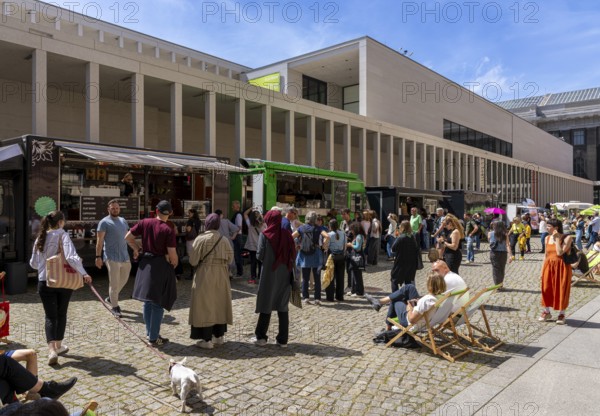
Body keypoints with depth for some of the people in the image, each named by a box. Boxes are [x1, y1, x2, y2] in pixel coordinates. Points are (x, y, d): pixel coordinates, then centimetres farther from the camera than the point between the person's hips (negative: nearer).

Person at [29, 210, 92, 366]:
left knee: (50, 316, 4)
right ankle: (58, 346, 28)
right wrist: (84, 273, -19)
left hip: (44, 282, 3)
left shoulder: (40, 238, 3)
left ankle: (52, 350, -12)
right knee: (61, 314, 16)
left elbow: (33, 263, 10)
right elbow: (71, 257, -25)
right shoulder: (63, 235, -11)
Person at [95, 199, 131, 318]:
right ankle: (115, 307, 9)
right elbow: (99, 240, -9)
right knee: (114, 283, -2)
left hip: (125, 256, 7)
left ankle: (111, 298, 37)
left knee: (123, 280, 17)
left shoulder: (123, 221, 14)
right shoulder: (104, 222, -5)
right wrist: (98, 256, -15)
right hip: (112, 257, -7)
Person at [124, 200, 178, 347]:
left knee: (148, 301, 19)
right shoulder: (168, 230, -16)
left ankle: (149, 332, 31)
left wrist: (137, 249, 18)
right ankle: (154, 338, 13)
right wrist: (174, 265, 5)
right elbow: (172, 255, -15)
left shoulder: (145, 222, -2)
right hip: (161, 266, -5)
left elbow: (128, 237, 4)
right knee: (159, 303, 6)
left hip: (146, 264, 5)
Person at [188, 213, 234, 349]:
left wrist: (202, 261, 8)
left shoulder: (201, 238, -12)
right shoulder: (224, 240, 0)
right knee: (219, 304, 15)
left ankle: (207, 340, 4)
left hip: (205, 276, -4)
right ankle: (219, 335, 24)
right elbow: (230, 259, 1)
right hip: (221, 277, 4)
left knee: (205, 305, 2)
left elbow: (193, 260, -12)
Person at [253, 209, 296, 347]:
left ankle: (261, 337, 17)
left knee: (266, 305, 10)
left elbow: (259, 255, -11)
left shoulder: (265, 235, -9)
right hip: (285, 276, 3)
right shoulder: (287, 234, -1)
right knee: (283, 307, 10)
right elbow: (293, 255, -1)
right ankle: (283, 339, 14)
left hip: (269, 275, -2)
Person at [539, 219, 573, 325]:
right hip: (548, 266, 5)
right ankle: (546, 312, 23)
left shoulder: (567, 238, -11)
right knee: (546, 289, 8)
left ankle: (561, 314, 19)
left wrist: (557, 238, -17)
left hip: (561, 267, -5)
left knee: (561, 290, 3)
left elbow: (560, 253, -22)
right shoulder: (547, 238, 5)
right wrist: (542, 270, 8)